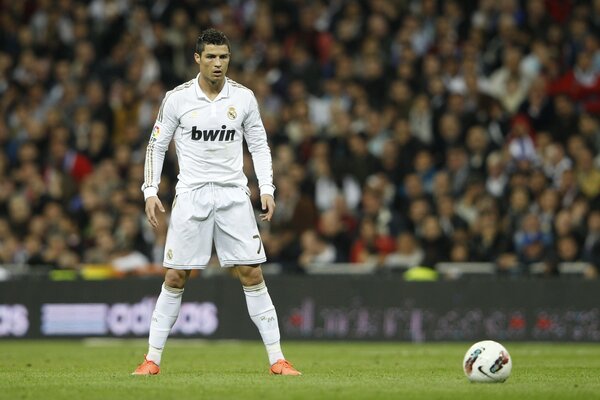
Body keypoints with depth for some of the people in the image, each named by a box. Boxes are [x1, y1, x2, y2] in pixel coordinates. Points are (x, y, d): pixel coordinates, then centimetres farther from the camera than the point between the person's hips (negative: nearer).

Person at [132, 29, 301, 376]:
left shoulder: (243, 97, 2)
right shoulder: (177, 98, -2)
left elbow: (259, 145, 11)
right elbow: (157, 145, 6)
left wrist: (267, 190, 1)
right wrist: (151, 192, -3)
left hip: (234, 194, 1)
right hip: (191, 194, -1)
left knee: (252, 273, -4)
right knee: (175, 278, -2)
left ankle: (277, 359, 0)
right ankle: (153, 359, 8)